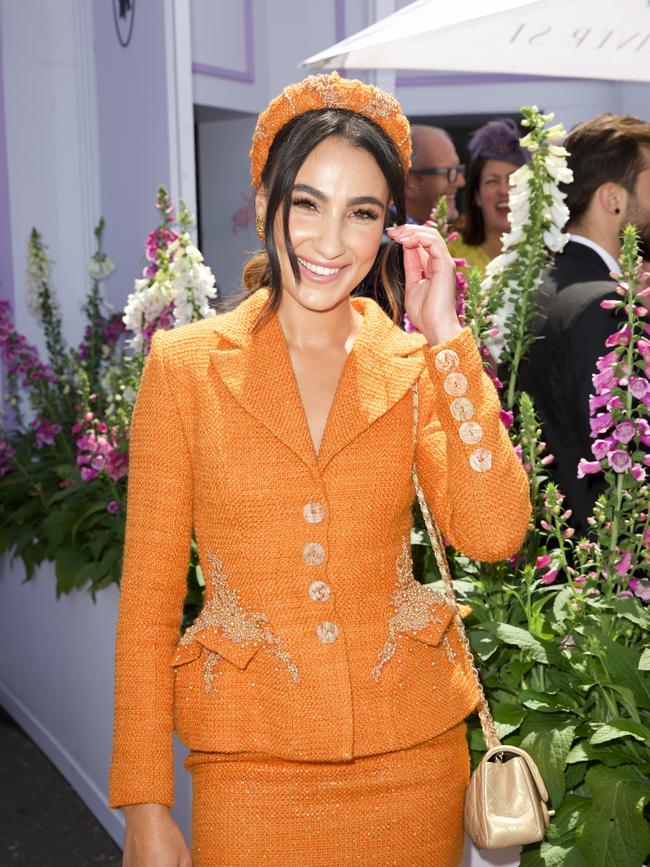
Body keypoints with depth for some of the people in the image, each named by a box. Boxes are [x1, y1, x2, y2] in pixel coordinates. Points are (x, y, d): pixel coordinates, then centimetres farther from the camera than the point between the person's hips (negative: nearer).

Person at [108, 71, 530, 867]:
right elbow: (149, 593, -2)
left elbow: (493, 533, -11)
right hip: (253, 765, -2)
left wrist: (445, 338, -12)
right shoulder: (184, 364, -3)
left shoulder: (416, 367, 2)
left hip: (412, 758, 2)